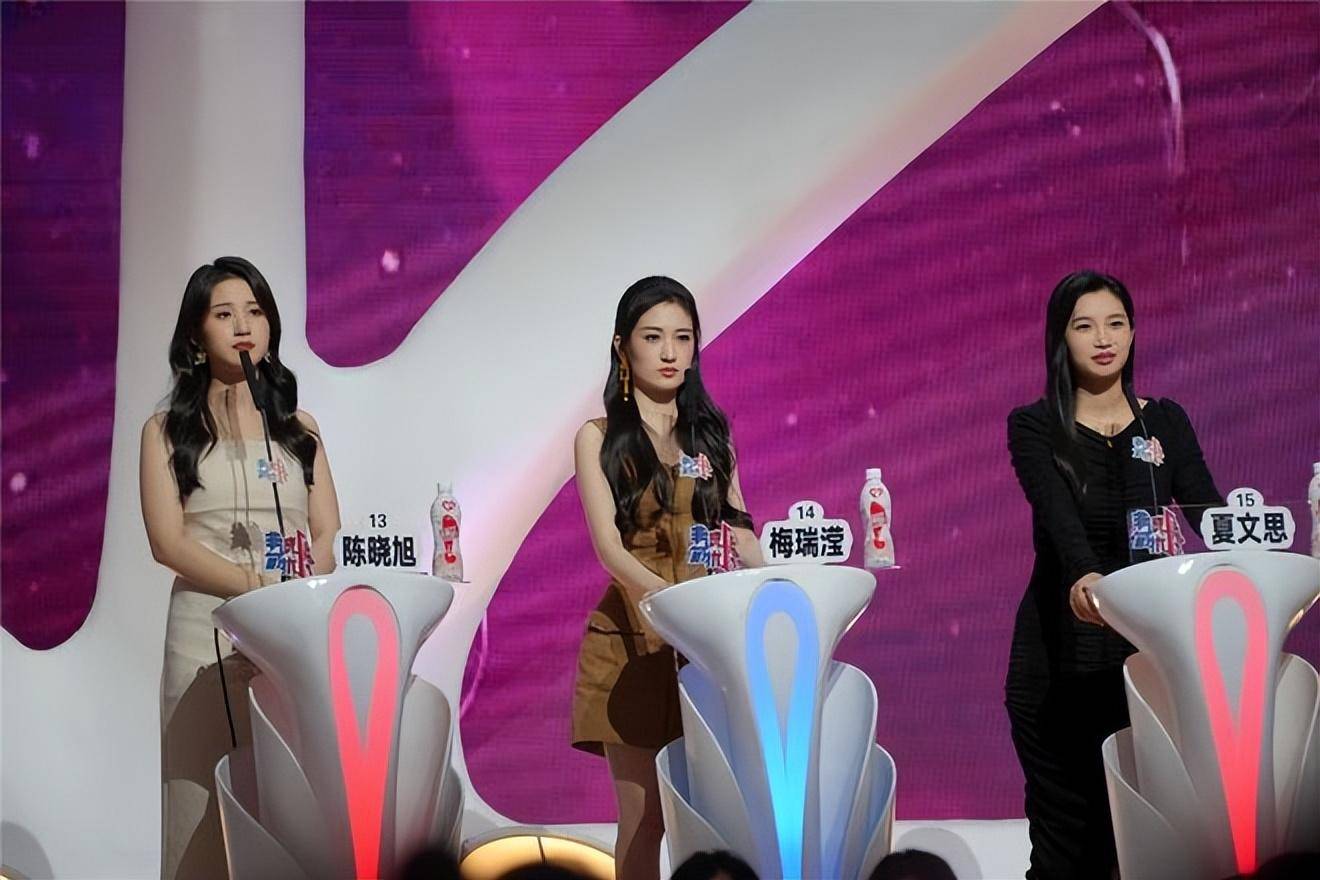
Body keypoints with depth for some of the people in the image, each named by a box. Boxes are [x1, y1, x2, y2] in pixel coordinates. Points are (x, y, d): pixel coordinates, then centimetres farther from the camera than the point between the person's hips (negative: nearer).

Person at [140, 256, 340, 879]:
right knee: (211, 814, -2)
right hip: (208, 634, -2)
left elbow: (328, 536, 7)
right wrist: (261, 586, -18)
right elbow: (168, 541, -5)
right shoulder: (167, 431, 7)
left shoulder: (298, 427, 15)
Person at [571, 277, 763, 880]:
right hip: (636, 639, -3)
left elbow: (741, 536, 10)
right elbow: (608, 545, -10)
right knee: (643, 819, -1)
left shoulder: (711, 435, 14)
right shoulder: (599, 438, 3)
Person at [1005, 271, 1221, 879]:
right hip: (1061, 657, -2)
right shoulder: (1035, 427, 1)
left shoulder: (1166, 423, 11)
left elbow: (1211, 512, -3)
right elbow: (1056, 511, -17)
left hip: (1149, 645, 3)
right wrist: (1083, 574, -37)